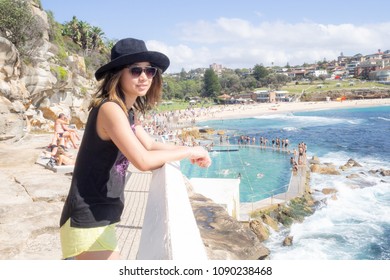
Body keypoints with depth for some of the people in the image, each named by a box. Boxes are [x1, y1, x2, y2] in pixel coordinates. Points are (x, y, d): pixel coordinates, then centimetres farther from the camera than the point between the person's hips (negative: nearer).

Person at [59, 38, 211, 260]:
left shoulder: (128, 111, 8)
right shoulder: (110, 109, -22)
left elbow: (150, 145, 15)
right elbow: (143, 161, -29)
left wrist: (192, 154, 2)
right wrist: (189, 151, -16)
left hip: (101, 217, 10)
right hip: (88, 222, -10)